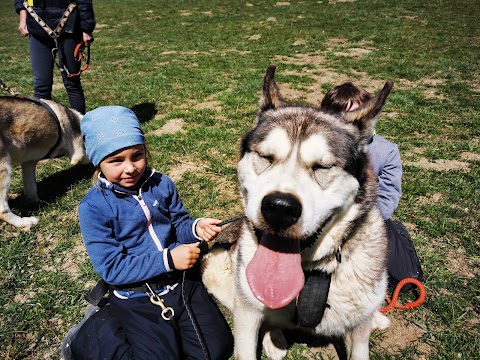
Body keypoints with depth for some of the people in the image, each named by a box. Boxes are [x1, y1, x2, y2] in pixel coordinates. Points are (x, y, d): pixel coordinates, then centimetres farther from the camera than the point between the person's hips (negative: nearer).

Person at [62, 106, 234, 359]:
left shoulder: (161, 184, -3)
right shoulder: (93, 207, -15)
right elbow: (111, 268, -17)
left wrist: (196, 228, -14)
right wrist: (168, 260, -23)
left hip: (182, 281, 4)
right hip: (138, 298, -3)